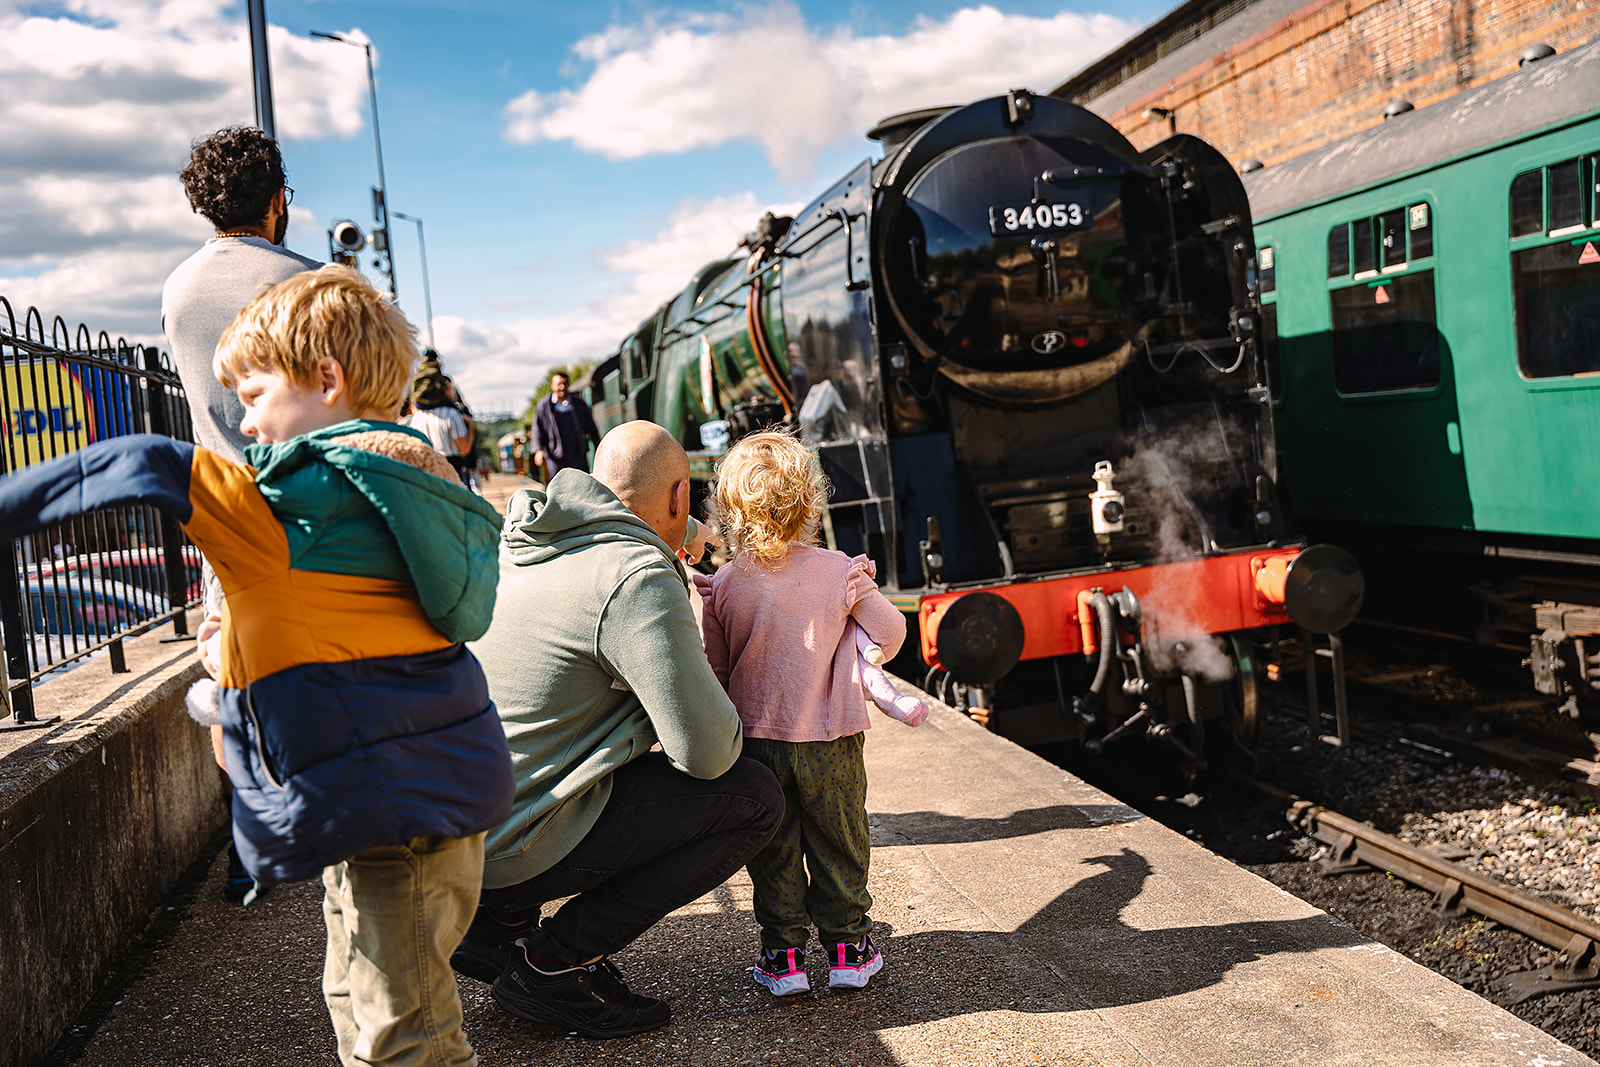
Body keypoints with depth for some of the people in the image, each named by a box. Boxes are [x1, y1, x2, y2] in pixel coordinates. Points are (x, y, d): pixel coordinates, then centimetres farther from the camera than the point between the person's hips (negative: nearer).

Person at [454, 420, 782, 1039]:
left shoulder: (521, 545, 8)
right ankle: (552, 965, -2)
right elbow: (707, 753, -18)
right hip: (510, 846, -9)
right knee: (754, 798, -3)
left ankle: (498, 923, 19)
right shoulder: (639, 581, -19)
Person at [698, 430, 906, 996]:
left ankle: (784, 956, 18)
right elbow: (890, 631, 0)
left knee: (772, 852, 13)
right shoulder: (841, 573, -10)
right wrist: (862, 664, 20)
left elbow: (716, 670, 1)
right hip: (830, 739, 0)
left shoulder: (724, 586, -7)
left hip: (755, 740, 1)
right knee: (838, 844, 15)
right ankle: (847, 948, 24)